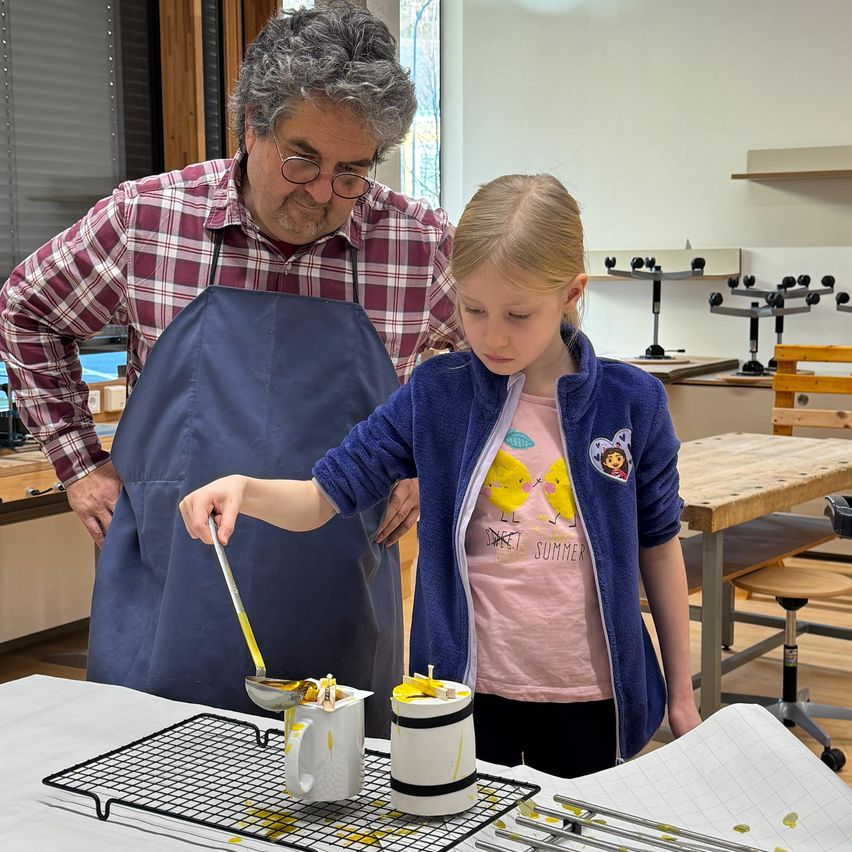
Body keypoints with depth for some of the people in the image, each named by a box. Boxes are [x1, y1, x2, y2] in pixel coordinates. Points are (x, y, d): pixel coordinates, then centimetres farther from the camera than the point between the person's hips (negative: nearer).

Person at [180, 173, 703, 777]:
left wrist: (682, 695, 7)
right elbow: (321, 499, -5)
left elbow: (657, 544, 3)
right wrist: (241, 490, -26)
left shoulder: (631, 402, -7)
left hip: (590, 698, 0)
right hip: (467, 688, 0)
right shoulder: (436, 395, -7)